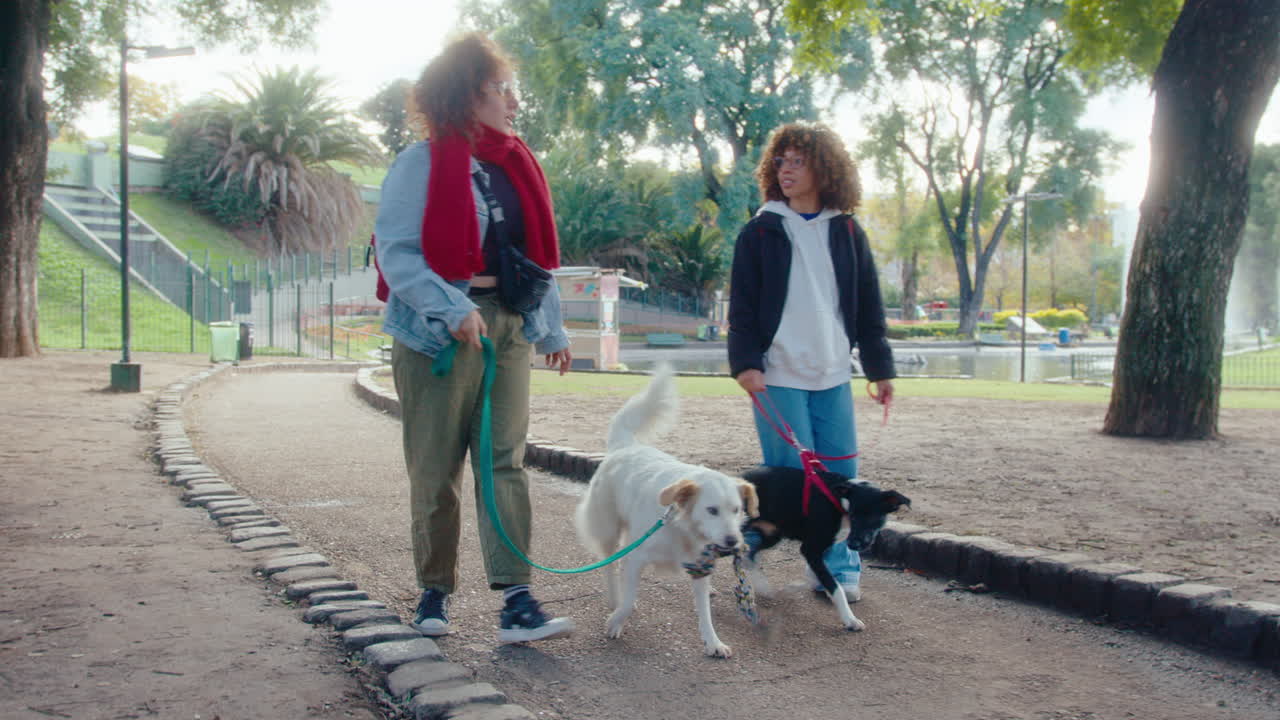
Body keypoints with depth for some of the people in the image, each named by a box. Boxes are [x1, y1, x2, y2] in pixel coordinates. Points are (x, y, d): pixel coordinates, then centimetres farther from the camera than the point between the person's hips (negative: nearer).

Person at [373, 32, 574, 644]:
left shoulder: (514, 163, 14)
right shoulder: (423, 162, -6)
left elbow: (535, 253, 18)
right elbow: (395, 252, -13)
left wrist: (552, 327, 17)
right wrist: (453, 309, -24)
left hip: (509, 328, 5)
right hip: (441, 331, -5)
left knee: (505, 462, -2)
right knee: (437, 471, 5)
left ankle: (516, 602, -4)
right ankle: (435, 591, 21)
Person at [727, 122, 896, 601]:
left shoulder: (846, 231, 11)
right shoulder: (761, 232, 3)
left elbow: (869, 306, 14)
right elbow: (742, 306, 0)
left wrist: (880, 368, 11)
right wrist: (745, 362, -11)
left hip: (833, 377, 3)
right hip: (778, 377, -3)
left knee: (841, 475, 3)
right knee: (789, 476, -5)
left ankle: (840, 568, 15)